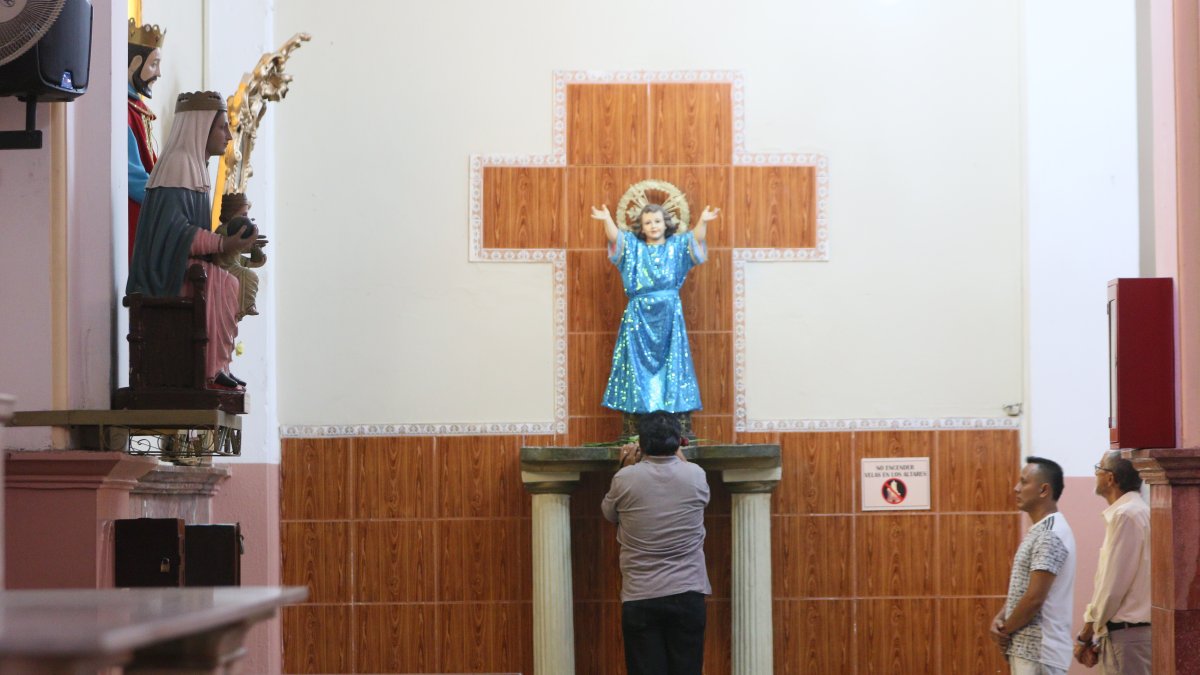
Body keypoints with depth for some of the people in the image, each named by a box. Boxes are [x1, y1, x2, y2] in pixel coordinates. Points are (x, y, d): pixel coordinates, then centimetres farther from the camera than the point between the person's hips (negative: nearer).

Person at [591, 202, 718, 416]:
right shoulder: (633, 247, 11)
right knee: (639, 361, -1)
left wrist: (703, 221, -25)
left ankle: (672, 401, 2)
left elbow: (697, 238, -5)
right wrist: (607, 220, -24)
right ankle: (638, 400, 1)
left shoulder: (677, 245, 9)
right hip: (639, 314, 0)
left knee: (670, 357, 0)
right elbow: (614, 237, -4)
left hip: (669, 312, 0)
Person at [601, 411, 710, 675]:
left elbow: (609, 512, 15)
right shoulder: (695, 476, -2)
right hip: (687, 596, 1)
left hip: (640, 599, -1)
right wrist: (678, 456, 37)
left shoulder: (626, 479, -7)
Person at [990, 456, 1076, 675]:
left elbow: (1035, 597, -22)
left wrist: (1006, 628, -8)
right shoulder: (1038, 531, 16)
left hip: (1039, 651, -10)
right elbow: (1020, 588, 20)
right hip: (1027, 648, 10)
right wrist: (999, 619, 3)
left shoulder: (1050, 535, -17)